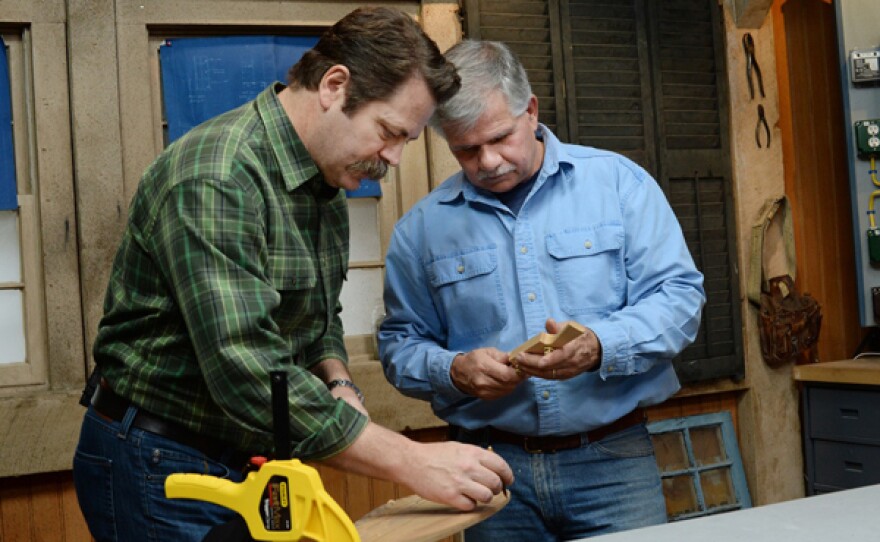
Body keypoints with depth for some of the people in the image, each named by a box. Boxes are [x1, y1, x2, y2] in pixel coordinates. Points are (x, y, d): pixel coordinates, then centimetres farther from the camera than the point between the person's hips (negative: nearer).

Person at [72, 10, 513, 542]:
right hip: (164, 468, -8)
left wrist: (337, 381, -6)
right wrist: (412, 462, -30)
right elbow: (248, 372, -33)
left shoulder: (327, 185, 5)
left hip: (253, 456, 8)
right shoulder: (214, 179, -25)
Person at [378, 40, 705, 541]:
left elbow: (679, 295, -4)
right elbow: (400, 343, 9)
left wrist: (599, 348, -21)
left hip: (612, 461, -1)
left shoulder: (619, 182, 0)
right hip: (490, 467, 1)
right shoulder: (423, 227, 5)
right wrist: (455, 370, -12)